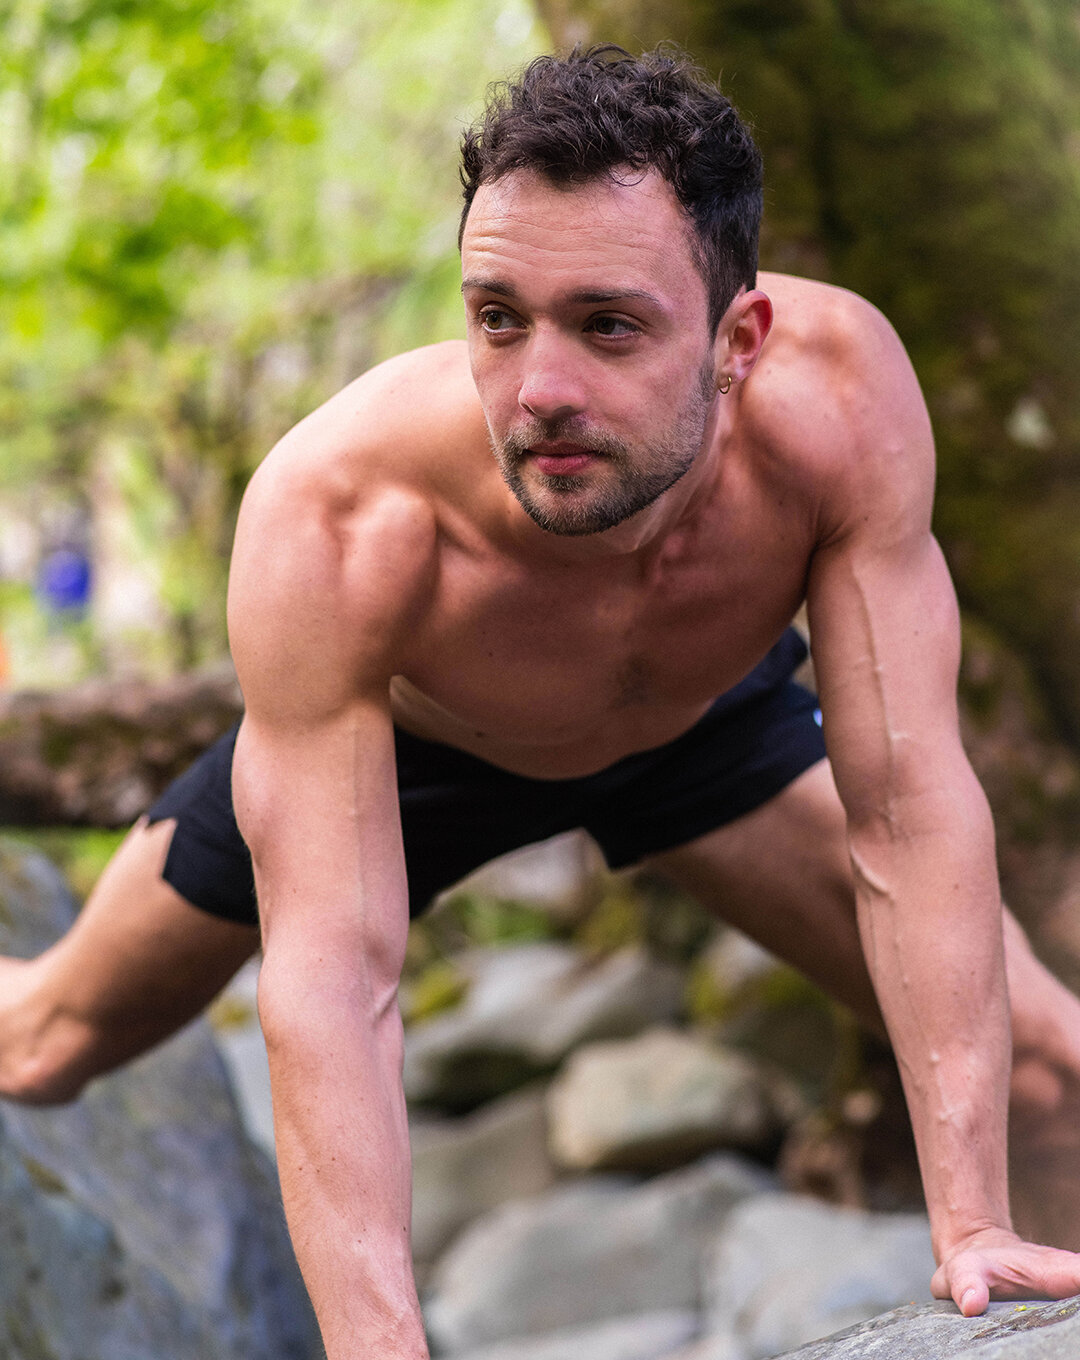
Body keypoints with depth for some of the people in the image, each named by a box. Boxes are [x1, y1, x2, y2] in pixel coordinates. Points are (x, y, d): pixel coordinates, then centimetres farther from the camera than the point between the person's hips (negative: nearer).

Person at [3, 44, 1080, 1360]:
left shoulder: (838, 389, -41)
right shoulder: (330, 522, -46)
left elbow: (910, 811, -34)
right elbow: (330, 976, -44)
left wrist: (971, 1223, -37)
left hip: (707, 712, 1)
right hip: (400, 736, -1)